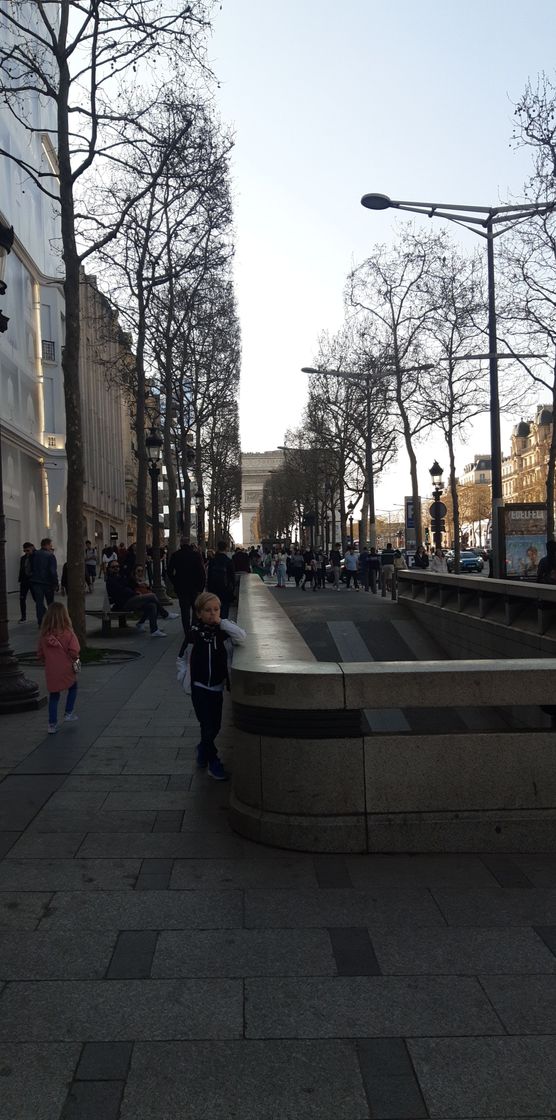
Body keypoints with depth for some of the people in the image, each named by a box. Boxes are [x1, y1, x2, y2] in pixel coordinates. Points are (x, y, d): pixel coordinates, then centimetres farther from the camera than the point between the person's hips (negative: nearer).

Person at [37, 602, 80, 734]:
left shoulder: (43, 635, -5)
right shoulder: (68, 634, -16)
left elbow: (40, 655, 1)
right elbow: (74, 652, -20)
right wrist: (75, 659, 1)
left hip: (51, 672, 3)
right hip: (66, 670, -3)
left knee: (53, 696, 14)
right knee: (73, 688, 26)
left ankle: (52, 724, 15)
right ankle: (68, 713, 24)